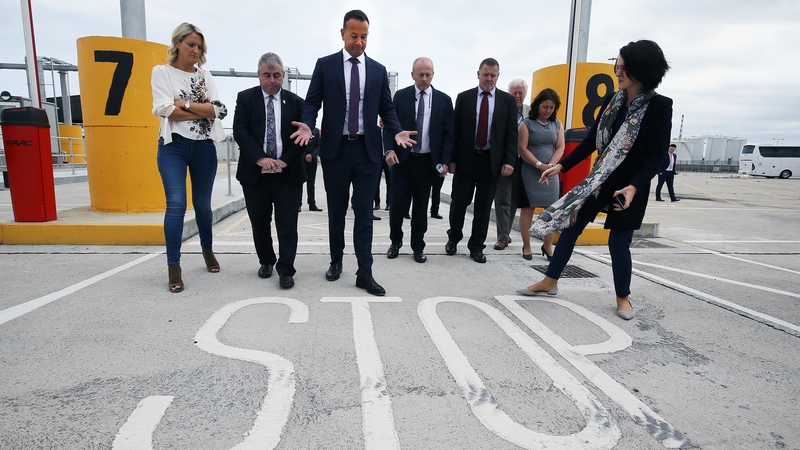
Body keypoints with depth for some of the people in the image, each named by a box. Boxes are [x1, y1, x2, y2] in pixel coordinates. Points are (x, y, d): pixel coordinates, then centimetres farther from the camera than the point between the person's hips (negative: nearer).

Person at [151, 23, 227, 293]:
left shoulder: (205, 76, 11)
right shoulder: (162, 71, 3)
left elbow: (219, 110, -3)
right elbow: (165, 109, -10)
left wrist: (185, 103, -10)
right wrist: (203, 111, -8)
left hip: (204, 147, 3)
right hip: (174, 146, -3)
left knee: (202, 204, 12)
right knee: (176, 204, -13)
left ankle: (207, 250, 32)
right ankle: (173, 266, -6)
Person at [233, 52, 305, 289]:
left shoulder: (295, 102, 7)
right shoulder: (245, 98, 5)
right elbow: (240, 132, -5)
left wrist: (285, 161, -11)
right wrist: (260, 158, -17)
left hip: (288, 174, 0)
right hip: (255, 174, 1)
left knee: (287, 224, -2)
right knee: (260, 223, 12)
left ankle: (286, 270, 4)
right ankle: (266, 262, 30)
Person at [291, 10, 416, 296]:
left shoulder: (378, 70, 10)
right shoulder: (325, 65, 5)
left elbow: (387, 108, 9)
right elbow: (312, 102, 2)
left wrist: (396, 132, -10)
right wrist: (308, 125, -18)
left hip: (368, 150, 1)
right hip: (335, 148, 0)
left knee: (364, 212, -1)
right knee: (336, 210, 11)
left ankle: (364, 273, 3)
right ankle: (336, 261, 28)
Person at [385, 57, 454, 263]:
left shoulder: (444, 100, 4)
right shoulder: (400, 96, 3)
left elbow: (448, 133, 3)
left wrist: (445, 161, -6)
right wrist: (390, 149, -14)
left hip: (427, 161, 1)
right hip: (402, 159, 0)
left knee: (421, 205, 7)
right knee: (397, 202, 1)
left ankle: (418, 246, 19)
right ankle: (395, 241, 21)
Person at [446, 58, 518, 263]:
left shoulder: (508, 100, 6)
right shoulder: (464, 97, 5)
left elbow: (511, 133, 3)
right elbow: (455, 130, 3)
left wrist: (509, 160, -7)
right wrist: (452, 159, -2)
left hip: (491, 160, 1)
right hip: (466, 159, 0)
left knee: (484, 206, 6)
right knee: (459, 202, 4)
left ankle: (477, 246, 17)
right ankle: (453, 238, 25)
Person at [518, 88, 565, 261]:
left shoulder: (557, 124, 10)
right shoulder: (527, 123, -1)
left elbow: (560, 148, 6)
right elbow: (522, 149, -7)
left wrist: (550, 165, -10)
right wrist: (539, 165, -14)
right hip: (529, 172, -3)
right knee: (527, 209, 1)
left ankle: (548, 246, 11)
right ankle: (526, 246, 9)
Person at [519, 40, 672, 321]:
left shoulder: (660, 107, -11)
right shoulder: (611, 100, 3)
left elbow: (656, 156, -15)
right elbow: (591, 140, 6)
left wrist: (633, 187, -29)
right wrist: (561, 166, 1)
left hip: (630, 186, -5)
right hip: (599, 179, 5)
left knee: (618, 242, 1)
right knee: (570, 228, 6)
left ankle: (623, 298, 24)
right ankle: (550, 282, 21)